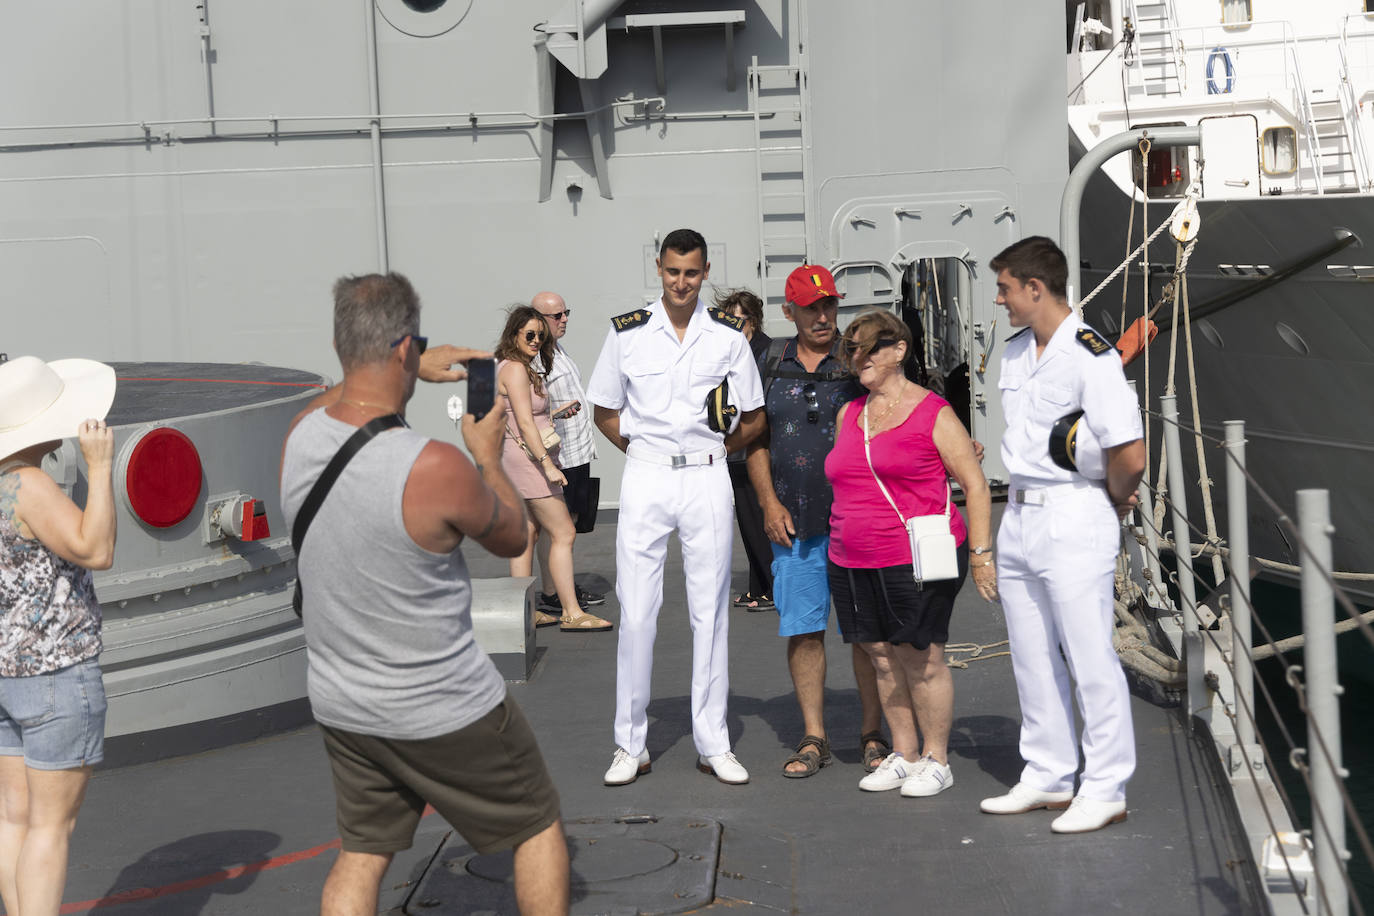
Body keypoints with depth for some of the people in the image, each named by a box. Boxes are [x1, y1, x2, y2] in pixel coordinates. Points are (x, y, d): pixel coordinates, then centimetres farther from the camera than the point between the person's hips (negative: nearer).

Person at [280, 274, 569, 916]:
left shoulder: (299, 437, -9)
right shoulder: (437, 469, -27)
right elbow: (512, 537, -7)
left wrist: (418, 375, 23)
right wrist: (488, 455, 8)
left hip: (340, 705, 6)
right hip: (445, 712, -6)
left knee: (361, 856, 19)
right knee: (538, 826, 17)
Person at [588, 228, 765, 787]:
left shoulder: (728, 336, 5)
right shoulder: (627, 332, 3)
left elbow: (754, 417, 13)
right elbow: (605, 410, 12)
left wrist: (717, 448, 2)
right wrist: (641, 449, 3)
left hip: (707, 478, 1)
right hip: (645, 477, -1)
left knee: (710, 610, 4)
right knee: (636, 611, -2)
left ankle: (713, 743, 13)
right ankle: (630, 744, 8)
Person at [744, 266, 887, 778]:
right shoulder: (772, 364, 10)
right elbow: (756, 441, 13)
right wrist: (769, 504, 3)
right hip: (793, 521, 3)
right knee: (802, 629, 4)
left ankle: (873, 734, 13)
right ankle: (813, 737, 13)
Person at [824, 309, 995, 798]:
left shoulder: (933, 413, -3)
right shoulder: (848, 415, 14)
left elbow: (975, 485, -3)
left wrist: (980, 554, -8)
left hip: (917, 560, -6)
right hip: (853, 564, 6)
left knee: (922, 659, -2)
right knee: (883, 657, 9)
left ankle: (936, 760, 11)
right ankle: (903, 754, 20)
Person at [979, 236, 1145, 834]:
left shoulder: (1091, 357, -17)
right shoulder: (1015, 353, 11)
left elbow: (1130, 454, -22)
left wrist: (1114, 500, -5)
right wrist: (1022, 498, 14)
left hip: (1074, 518, -9)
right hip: (1019, 515, 9)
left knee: (1090, 658, -2)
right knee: (1032, 656, 14)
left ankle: (1105, 789, 7)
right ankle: (1048, 777, 25)